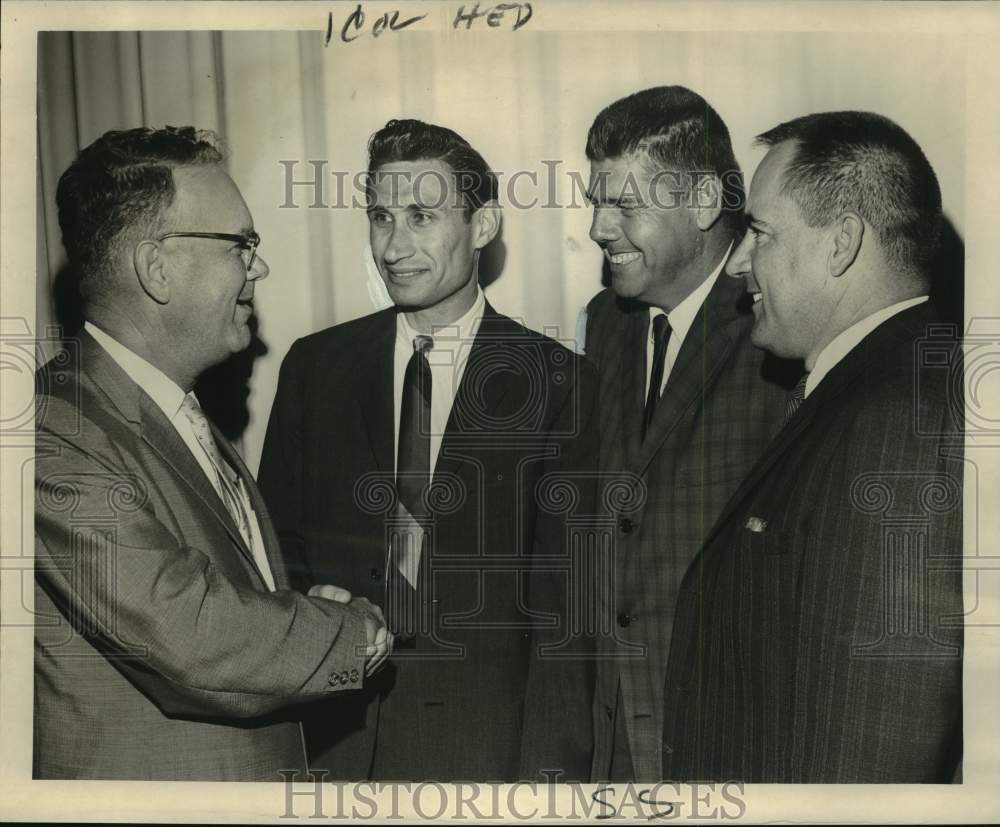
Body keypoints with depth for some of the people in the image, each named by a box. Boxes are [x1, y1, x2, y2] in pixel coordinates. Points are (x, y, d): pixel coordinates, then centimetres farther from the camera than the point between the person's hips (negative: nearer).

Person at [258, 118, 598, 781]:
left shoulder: (554, 381, -6)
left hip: (486, 739, -2)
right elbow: (277, 546, 5)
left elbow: (562, 597, -7)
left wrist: (554, 764, -12)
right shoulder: (314, 366, 2)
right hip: (334, 733, 2)